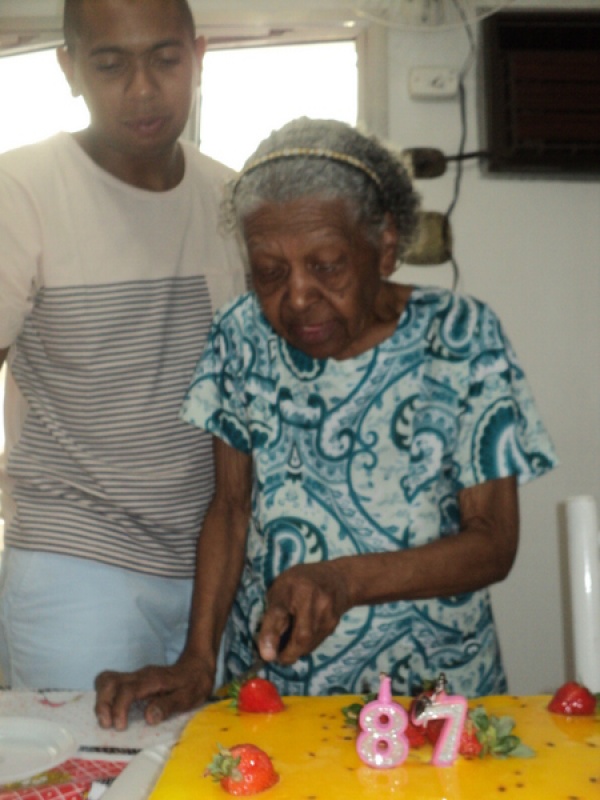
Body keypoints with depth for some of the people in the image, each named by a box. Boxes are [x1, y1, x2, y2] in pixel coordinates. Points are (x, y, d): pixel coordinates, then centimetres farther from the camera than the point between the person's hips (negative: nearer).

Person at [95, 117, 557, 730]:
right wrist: (196, 660, -8)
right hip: (266, 679, 2)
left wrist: (343, 580, -23)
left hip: (432, 683, -1)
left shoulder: (460, 338, -9)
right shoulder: (243, 335, 0)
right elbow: (231, 507, 4)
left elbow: (494, 543, -8)